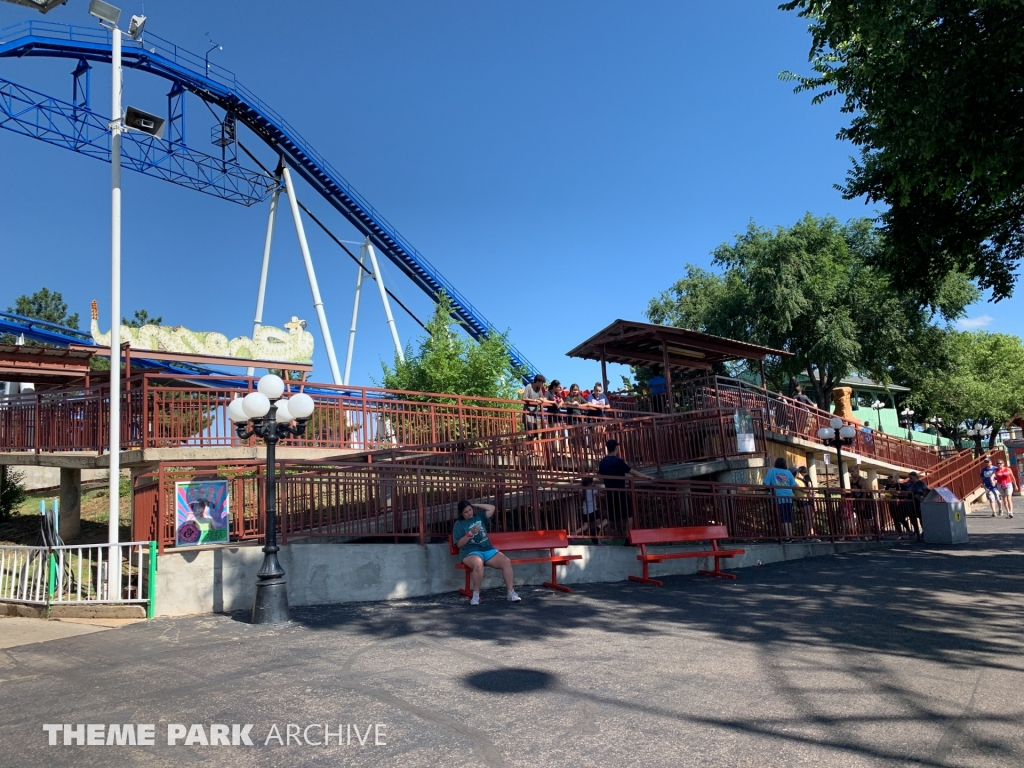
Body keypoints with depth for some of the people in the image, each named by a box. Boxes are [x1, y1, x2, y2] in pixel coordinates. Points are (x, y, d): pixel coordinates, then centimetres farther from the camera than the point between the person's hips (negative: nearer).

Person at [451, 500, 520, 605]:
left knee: (506, 561, -22)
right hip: (471, 552, -4)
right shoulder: (459, 524, 6)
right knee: (478, 564, -41)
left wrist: (475, 505, 10)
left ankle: (510, 593, -16)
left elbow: (492, 508, 8)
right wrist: (470, 533, -13)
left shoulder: (479, 516, 17)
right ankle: (476, 595, -26)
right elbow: (459, 544, -1)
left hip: (488, 549, 4)